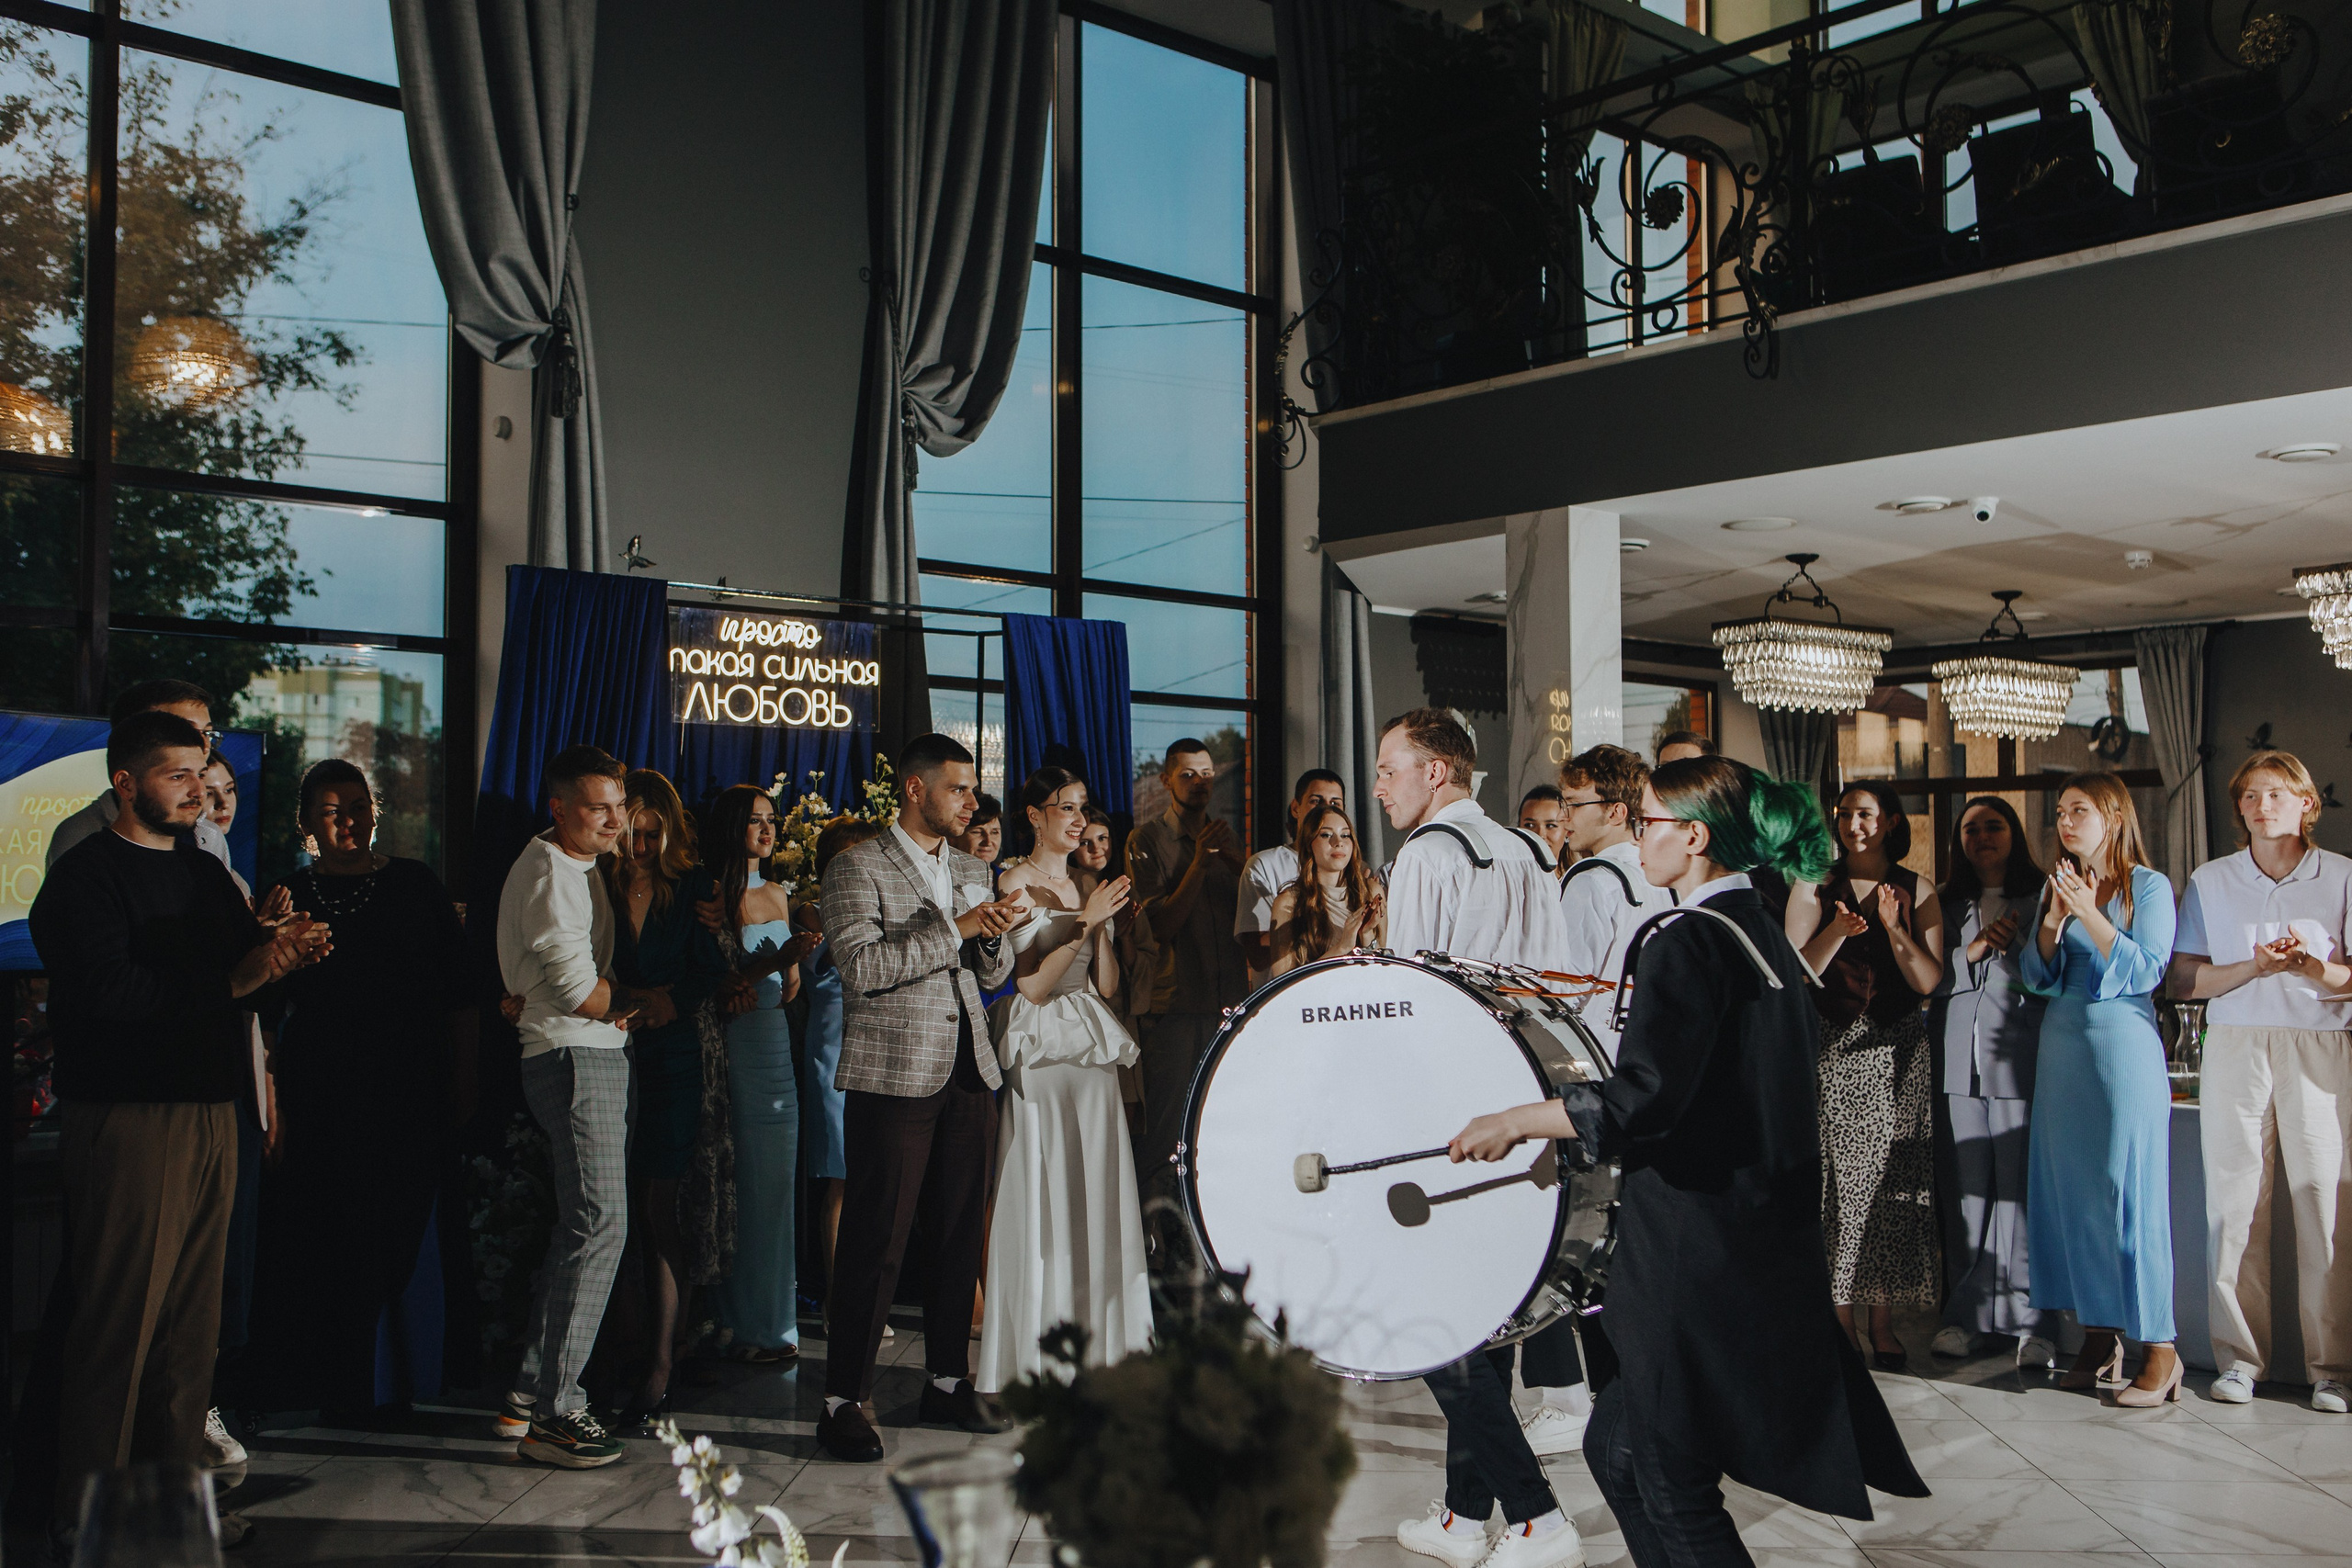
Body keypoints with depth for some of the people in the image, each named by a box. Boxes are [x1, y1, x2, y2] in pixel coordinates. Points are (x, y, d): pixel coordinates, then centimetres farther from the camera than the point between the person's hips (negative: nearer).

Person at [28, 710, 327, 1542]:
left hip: (210, 1113, 8)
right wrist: (234, 979, -17)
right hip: (126, 1121, -8)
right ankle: (87, 1517, 5)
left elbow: (249, 960, 15)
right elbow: (109, 990, -19)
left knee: (192, 1322, 11)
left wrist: (291, 949, -7)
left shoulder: (204, 871, 19)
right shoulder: (84, 875, -6)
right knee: (118, 1322, -4)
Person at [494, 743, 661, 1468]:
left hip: (595, 1056, 11)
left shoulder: (578, 868, 20)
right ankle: (552, 1412, -11)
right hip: (575, 1060, -11)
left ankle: (530, 1392, 20)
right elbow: (578, 988, -18)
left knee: (580, 1224, 13)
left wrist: (625, 1002, 2)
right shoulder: (549, 872, -13)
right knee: (600, 1223, -14)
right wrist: (644, 1004, -1)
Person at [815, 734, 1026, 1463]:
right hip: (893, 1079, -6)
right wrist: (953, 929, -18)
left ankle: (948, 1381, 23)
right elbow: (861, 966, -16)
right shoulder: (857, 868, -4)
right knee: (876, 1243, -5)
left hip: (969, 1075, 6)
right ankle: (843, 1402, 3)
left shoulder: (972, 872, 17)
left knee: (961, 1236, 10)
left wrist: (994, 937, -4)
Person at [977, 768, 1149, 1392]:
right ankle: (1035, 1352, 4)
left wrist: (1103, 923, -3)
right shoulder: (1015, 883, -4)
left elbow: (1108, 987, 10)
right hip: (1039, 1054, -6)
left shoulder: (1089, 886, 14)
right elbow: (1032, 985, -12)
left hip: (1093, 1057, 6)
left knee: (1095, 1194, 6)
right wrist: (1085, 923, -15)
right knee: (1041, 1196, -4)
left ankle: (1097, 1343, 14)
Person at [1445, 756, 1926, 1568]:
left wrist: (1514, 1121, -16)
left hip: (1697, 1254, -9)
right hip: (1764, 1246, 9)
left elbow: (1641, 1103, -25)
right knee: (1616, 1447, 19)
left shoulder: (1689, 940, -17)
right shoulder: (1762, 931, 11)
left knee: (1673, 1486, 2)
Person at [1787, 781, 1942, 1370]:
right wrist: (1839, 931, -18)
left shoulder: (1915, 892, 7)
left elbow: (1929, 980, -1)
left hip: (1896, 1055, 1)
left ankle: (1883, 1322, 9)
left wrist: (1893, 928, -14)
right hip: (1833, 1052, -1)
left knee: (1892, 1183, 1)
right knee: (1838, 1182, -4)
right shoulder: (1814, 888, 5)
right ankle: (1839, 1315, 3)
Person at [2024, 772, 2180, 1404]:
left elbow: (2146, 971, -11)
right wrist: (2054, 920, -7)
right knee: (2070, 1190, 4)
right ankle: (2098, 1337, 12)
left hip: (2123, 1045, -6)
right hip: (2062, 1047, 6)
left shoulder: (2149, 887, -2)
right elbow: (2035, 976, 9)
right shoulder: (2056, 887, 13)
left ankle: (2159, 1347, -3)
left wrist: (2089, 913, -16)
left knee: (2131, 1191, -8)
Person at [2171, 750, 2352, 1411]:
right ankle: (2239, 1357, 6)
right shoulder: (2209, 881, 11)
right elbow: (2185, 979, 5)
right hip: (2235, 1050, 1)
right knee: (2234, 1200, -2)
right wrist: (2256, 966, -11)